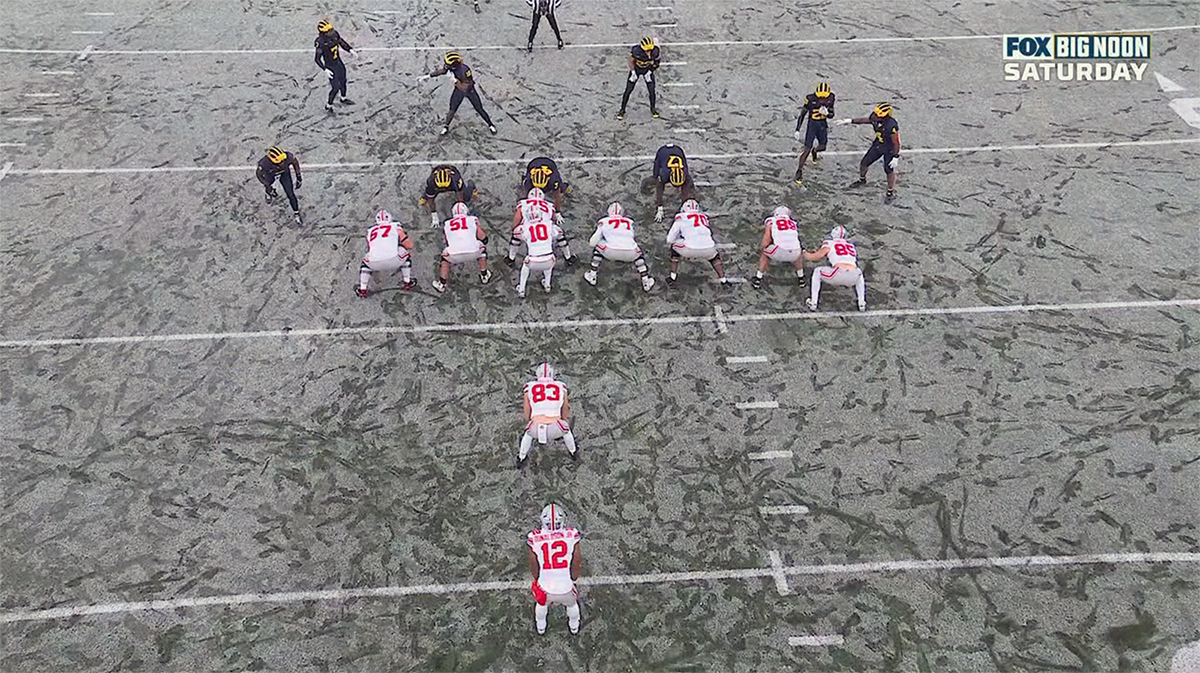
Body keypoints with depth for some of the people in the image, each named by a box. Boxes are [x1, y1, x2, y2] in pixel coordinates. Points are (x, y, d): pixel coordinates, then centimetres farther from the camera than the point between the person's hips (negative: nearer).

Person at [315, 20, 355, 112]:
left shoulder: (334, 34, -11)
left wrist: (350, 50, -5)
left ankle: (343, 99, 51)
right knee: (336, 87, -4)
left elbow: (342, 42, 9)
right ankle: (328, 105, 20)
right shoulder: (320, 42, -28)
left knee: (343, 81, 24)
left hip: (339, 62, 7)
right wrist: (325, 70, -32)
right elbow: (317, 59, -23)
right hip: (330, 66, -7)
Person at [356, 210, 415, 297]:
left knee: (365, 263, 36)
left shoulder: (370, 231, 28)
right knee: (405, 256, 30)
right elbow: (409, 246, 18)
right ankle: (408, 283, 33)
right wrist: (408, 237, 40)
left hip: (374, 263, 2)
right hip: (394, 260, -2)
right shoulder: (395, 227, 20)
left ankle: (362, 290, 29)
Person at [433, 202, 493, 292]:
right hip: (473, 252, -1)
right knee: (482, 248, 32)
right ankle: (484, 276, 37)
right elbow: (483, 239, 15)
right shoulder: (473, 219, 20)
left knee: (445, 258, 34)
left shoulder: (446, 224, 27)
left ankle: (441, 284, 29)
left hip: (454, 255, 1)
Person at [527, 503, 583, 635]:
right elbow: (577, 563, -5)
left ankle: (540, 627, 62)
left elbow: (533, 566, -3)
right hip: (566, 588, 0)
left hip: (546, 588, 0)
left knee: (541, 603, 37)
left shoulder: (535, 538, -17)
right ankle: (574, 626, 62)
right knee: (572, 604, 36)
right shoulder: (571, 535, -17)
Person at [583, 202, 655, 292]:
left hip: (611, 252, -2)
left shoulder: (604, 221, 17)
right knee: (638, 254, 35)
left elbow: (593, 242, 14)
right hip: (630, 254, 2)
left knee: (597, 247, 28)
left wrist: (590, 242, 39)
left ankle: (592, 275, 28)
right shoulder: (630, 222, 24)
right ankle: (646, 281, 28)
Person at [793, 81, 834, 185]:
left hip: (823, 125, 4)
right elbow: (802, 114, -10)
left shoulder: (830, 99, -9)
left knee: (822, 147, 13)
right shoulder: (810, 99, -19)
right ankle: (799, 171, 0)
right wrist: (797, 130, -10)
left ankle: (814, 151, 52)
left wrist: (827, 113, -24)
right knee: (807, 148, -9)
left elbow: (831, 115, 1)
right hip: (812, 124, -4)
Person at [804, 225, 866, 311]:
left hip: (838, 275, -4)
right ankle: (862, 303, 28)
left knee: (817, 272, 24)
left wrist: (805, 254, 39)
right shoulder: (851, 245, 26)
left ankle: (813, 302, 19)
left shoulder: (829, 244, 13)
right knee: (859, 275, 41)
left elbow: (813, 257, 15)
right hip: (853, 277, 4)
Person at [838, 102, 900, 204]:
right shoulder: (875, 119, -18)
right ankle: (862, 179, 46)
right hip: (878, 145, 7)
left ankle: (891, 192, 23)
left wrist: (895, 157, -23)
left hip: (889, 149, -7)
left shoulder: (891, 126, -37)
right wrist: (848, 121, 2)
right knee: (864, 163, 16)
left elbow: (896, 143, -27)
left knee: (889, 170, 3)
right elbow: (863, 120, 2)